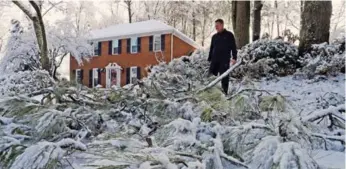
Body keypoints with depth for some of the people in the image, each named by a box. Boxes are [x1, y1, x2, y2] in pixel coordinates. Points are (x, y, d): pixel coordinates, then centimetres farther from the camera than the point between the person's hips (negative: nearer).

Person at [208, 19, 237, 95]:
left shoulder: (229, 35, 2)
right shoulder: (214, 36, 16)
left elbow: (233, 47, -1)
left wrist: (234, 57, -11)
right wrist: (209, 59, 15)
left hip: (224, 60, -5)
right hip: (214, 60, 5)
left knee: (224, 77, -2)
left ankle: (224, 92, 4)